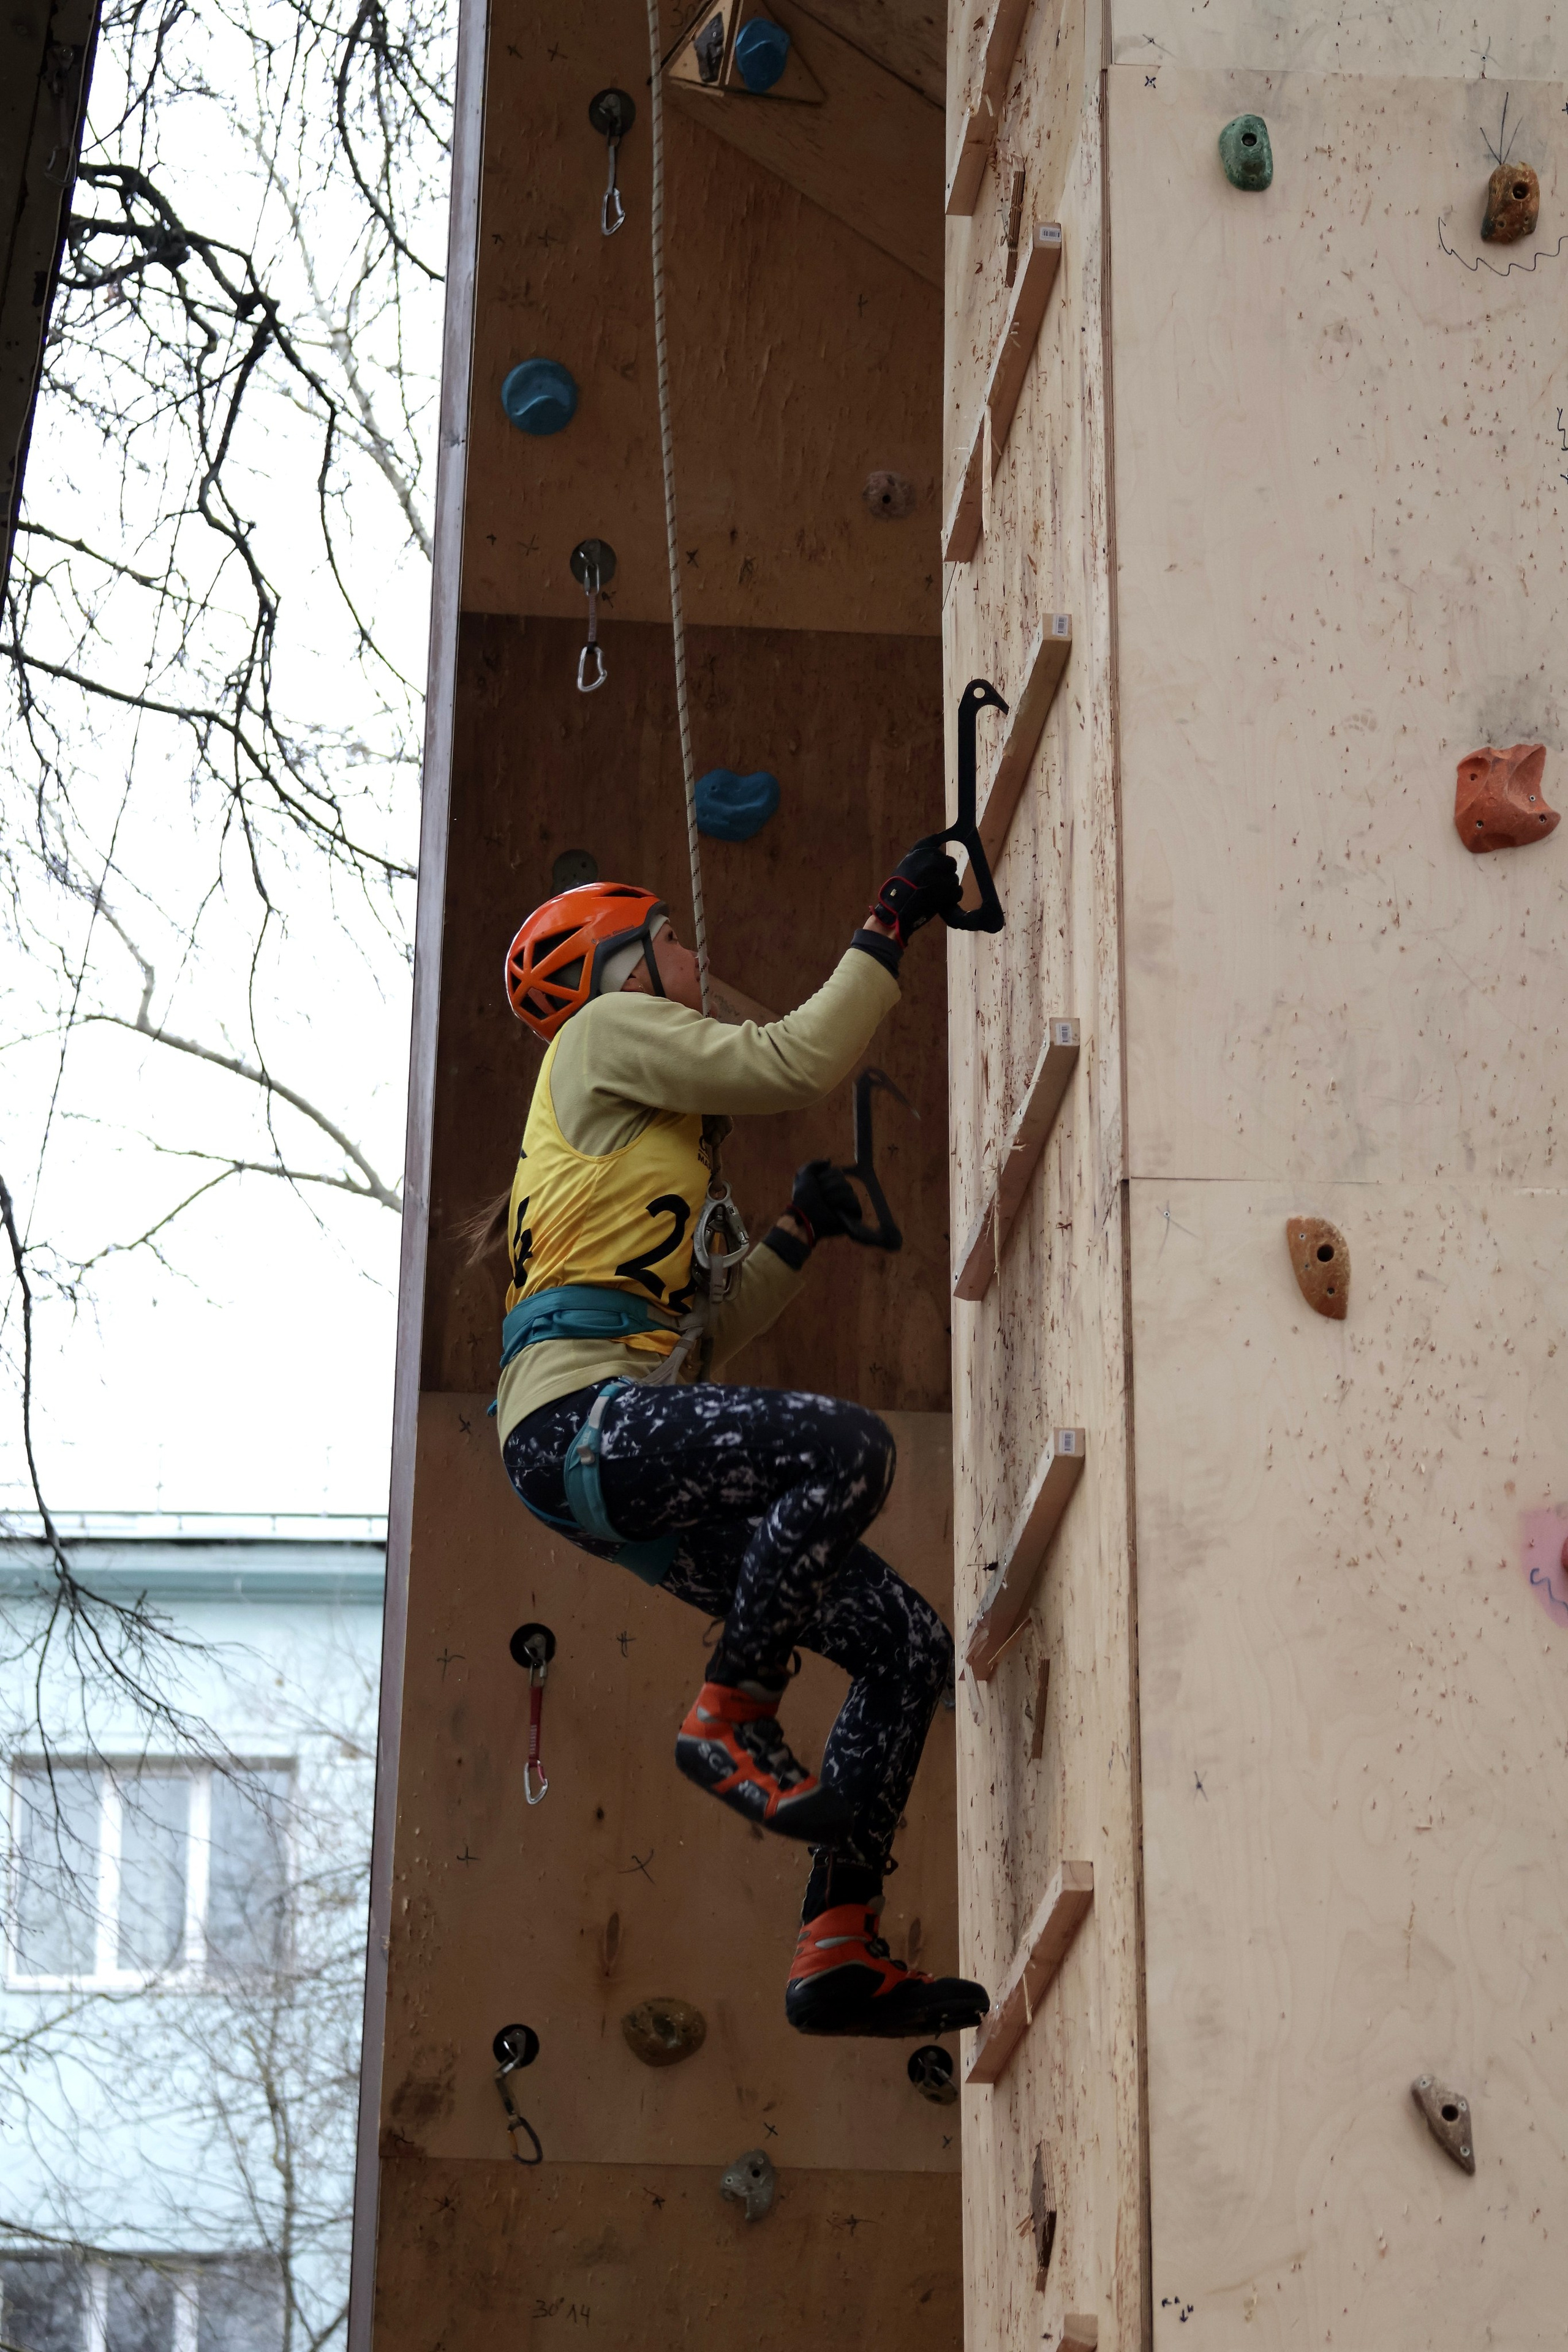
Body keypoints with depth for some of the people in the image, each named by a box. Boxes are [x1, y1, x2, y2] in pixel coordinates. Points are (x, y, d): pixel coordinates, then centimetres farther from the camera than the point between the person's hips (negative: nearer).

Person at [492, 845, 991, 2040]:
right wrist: (893, 926, -1)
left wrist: (797, 1236, 22)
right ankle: (733, 1722, -19)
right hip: (578, 1417, -10)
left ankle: (841, 1948, 0)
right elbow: (795, 1061, -7)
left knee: (910, 1644, 2)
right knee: (848, 1443, -33)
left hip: (622, 1461, 10)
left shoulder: (638, 1132, 35)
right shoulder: (607, 1031, 7)